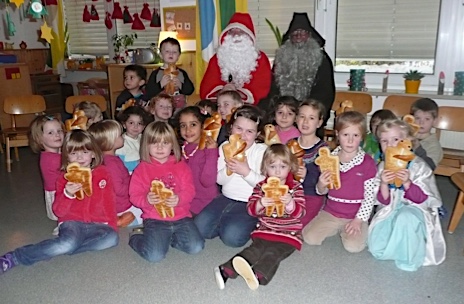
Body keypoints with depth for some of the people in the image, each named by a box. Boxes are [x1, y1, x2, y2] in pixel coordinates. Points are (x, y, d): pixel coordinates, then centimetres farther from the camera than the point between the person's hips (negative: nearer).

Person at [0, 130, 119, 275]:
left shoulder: (102, 174, 9)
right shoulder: (64, 179, 7)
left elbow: (109, 203, 11)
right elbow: (58, 211, 1)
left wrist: (111, 226, 0)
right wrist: (67, 194, -18)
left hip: (97, 224, 2)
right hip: (72, 223, -1)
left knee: (112, 237, -32)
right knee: (69, 242, -36)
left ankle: (60, 249, -25)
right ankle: (13, 258, -23)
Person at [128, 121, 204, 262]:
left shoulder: (181, 166, 7)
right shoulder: (142, 169, 3)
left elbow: (189, 190, 1)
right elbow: (134, 195, 1)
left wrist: (179, 199, -21)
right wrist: (146, 200, -21)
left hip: (181, 217, 3)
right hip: (155, 220, -2)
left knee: (196, 247, -16)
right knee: (155, 255, -20)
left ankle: (167, 238, 10)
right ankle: (136, 237, 12)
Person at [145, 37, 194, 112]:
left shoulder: (182, 73, 6)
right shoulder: (156, 73, -2)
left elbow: (190, 90, 1)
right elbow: (148, 93, -7)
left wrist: (181, 85, -16)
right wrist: (160, 84, -20)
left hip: (180, 109, 2)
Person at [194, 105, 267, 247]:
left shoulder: (262, 150, -9)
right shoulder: (225, 147, 4)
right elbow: (220, 180, 3)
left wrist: (246, 171, -29)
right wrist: (229, 168, -18)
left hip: (250, 203, -5)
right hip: (226, 198, 5)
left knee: (231, 236, -24)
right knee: (200, 227, -10)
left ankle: (246, 224, 6)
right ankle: (227, 222, 12)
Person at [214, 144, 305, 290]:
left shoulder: (296, 187, 2)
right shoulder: (261, 186, 7)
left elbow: (299, 212, -8)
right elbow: (251, 209, 0)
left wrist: (290, 203, -30)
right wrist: (260, 204, -23)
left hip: (289, 233, -2)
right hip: (264, 230, 2)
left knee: (273, 252, -28)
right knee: (256, 248, -24)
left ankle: (258, 275, -53)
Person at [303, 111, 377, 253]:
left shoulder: (367, 163, -10)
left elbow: (369, 196, -7)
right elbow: (322, 192, 7)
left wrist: (359, 220, -15)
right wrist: (321, 185, -16)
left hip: (355, 216, -3)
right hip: (330, 213, 3)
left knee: (353, 246, -25)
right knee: (309, 237, -13)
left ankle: (348, 229, 8)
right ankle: (336, 228, 13)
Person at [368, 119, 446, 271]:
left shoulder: (418, 166, -11)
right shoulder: (383, 167, 0)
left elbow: (421, 198, -14)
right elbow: (383, 201, -2)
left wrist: (407, 183, -30)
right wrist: (384, 184, -22)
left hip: (415, 209, -4)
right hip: (391, 210, 4)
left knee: (405, 217, -42)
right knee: (376, 248, -15)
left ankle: (407, 258, -18)